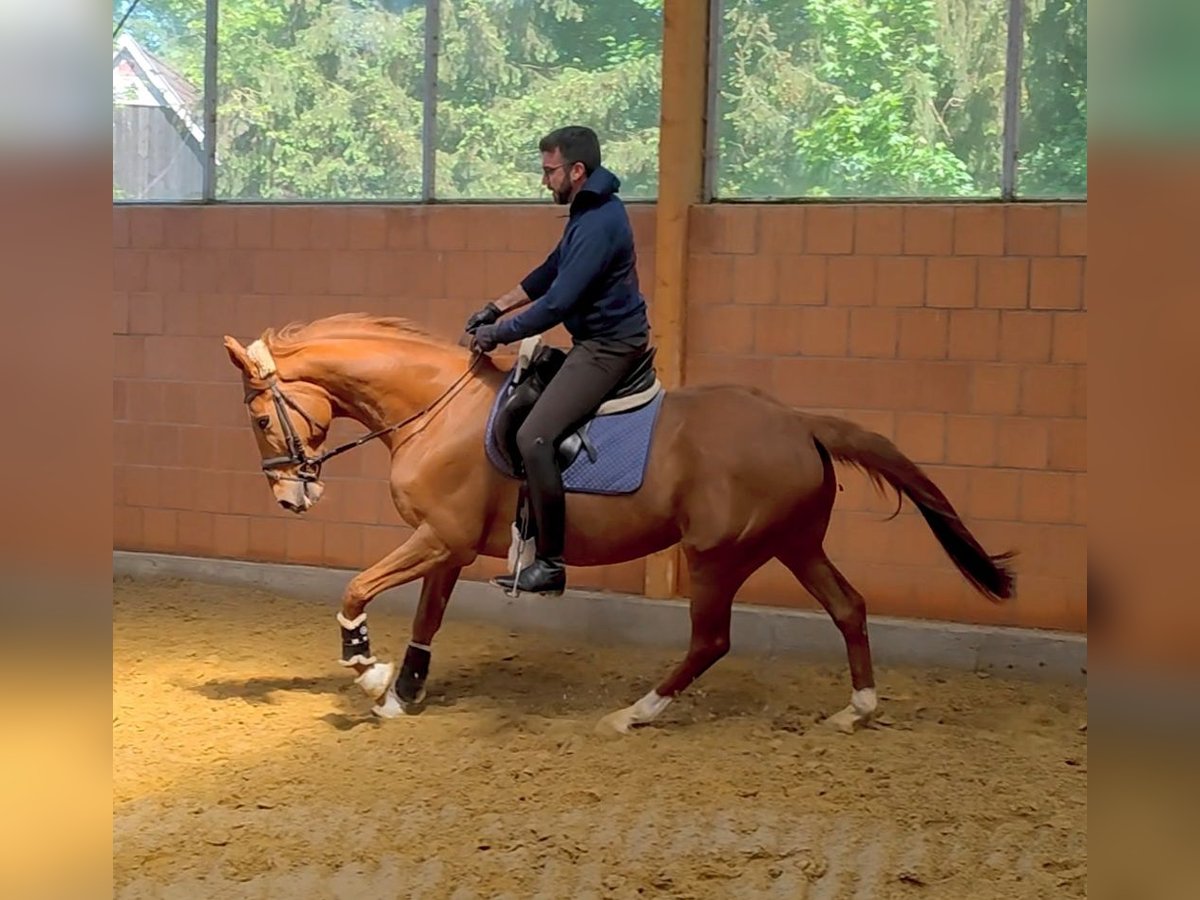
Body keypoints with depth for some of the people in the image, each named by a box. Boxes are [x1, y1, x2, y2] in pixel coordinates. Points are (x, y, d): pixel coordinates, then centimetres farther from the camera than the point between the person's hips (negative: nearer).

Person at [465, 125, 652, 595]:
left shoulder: (598, 225, -23)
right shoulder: (589, 209, 11)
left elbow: (556, 305, -25)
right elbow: (551, 271, 21)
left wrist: (496, 335, -14)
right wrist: (496, 308, 15)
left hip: (607, 347, -12)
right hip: (600, 339, 12)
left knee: (534, 437, -20)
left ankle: (550, 563, -15)